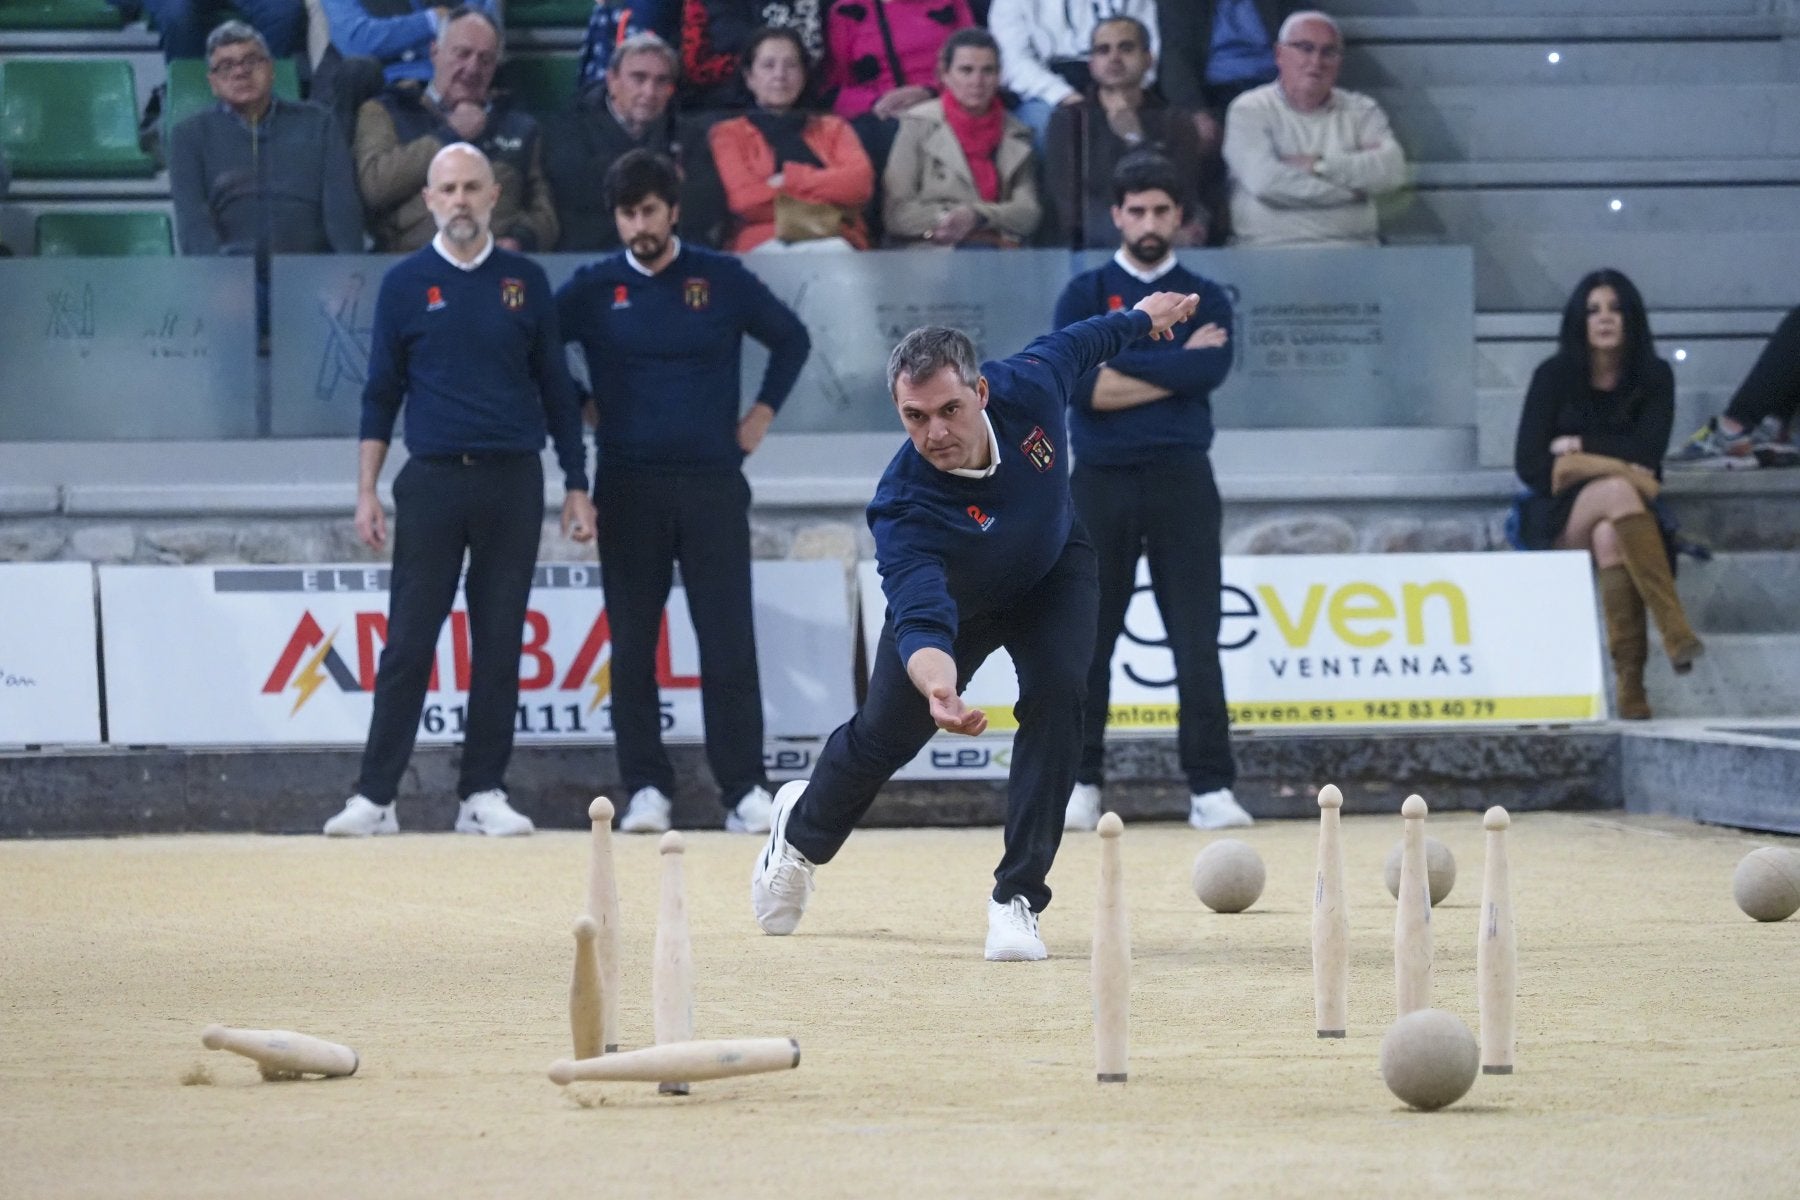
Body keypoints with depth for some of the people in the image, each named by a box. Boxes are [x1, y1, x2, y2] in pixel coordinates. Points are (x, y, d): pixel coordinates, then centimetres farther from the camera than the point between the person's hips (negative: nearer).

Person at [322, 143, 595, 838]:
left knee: (499, 646, 3)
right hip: (433, 479, -1)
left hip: (513, 484, 1)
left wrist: (577, 485, 7)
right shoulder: (406, 284, 5)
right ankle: (376, 797, -3)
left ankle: (484, 795, 8)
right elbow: (381, 394, 7)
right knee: (408, 645, -3)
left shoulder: (526, 282, 8)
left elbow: (555, 388, 11)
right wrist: (366, 492, 0)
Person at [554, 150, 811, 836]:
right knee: (632, 646, 0)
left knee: (729, 643, -4)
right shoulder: (595, 289, 5)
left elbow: (791, 339, 17)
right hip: (628, 489, 1)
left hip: (712, 483, -1)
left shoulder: (723, 282, 5)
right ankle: (646, 790, 4)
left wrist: (762, 413, 9)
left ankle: (745, 792, -1)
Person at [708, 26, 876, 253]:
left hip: (834, 240, 2)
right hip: (764, 244, -2)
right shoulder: (730, 134, 19)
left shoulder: (833, 128, 25)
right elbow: (745, 200, 0)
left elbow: (860, 183, 4)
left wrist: (788, 181, -3)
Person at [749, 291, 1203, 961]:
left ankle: (1019, 898, -15)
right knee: (885, 734, 11)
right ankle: (803, 828, 47)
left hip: (1053, 573, 2)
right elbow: (921, 622, -55)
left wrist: (1139, 317, 12)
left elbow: (1074, 345, -9)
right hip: (950, 600, -2)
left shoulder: (1028, 387, -33)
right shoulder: (902, 506, -44)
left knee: (1055, 693, -23)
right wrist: (937, 686, -77)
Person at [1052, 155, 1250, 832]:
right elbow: (1077, 385, -8)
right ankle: (1079, 783, 10)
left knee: (1197, 641, -3)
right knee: (1089, 640, 3)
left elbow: (1210, 371, -11)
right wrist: (1174, 367, -7)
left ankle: (1211, 788, -2)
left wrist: (1118, 363, -10)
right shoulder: (1086, 294, 7)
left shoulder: (1205, 299, 9)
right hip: (1101, 480, 0)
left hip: (1181, 481, 0)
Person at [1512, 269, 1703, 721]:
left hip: (1620, 520, 1)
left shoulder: (1654, 377, 3)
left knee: (1610, 537, -37)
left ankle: (1630, 680, -49)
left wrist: (1581, 447, -8)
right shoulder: (1554, 376, -1)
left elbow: (1647, 453, -9)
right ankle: (1674, 629, -52)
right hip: (1561, 520, -1)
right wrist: (1613, 466, -13)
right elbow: (1528, 465, -6)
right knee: (1617, 489, -36)